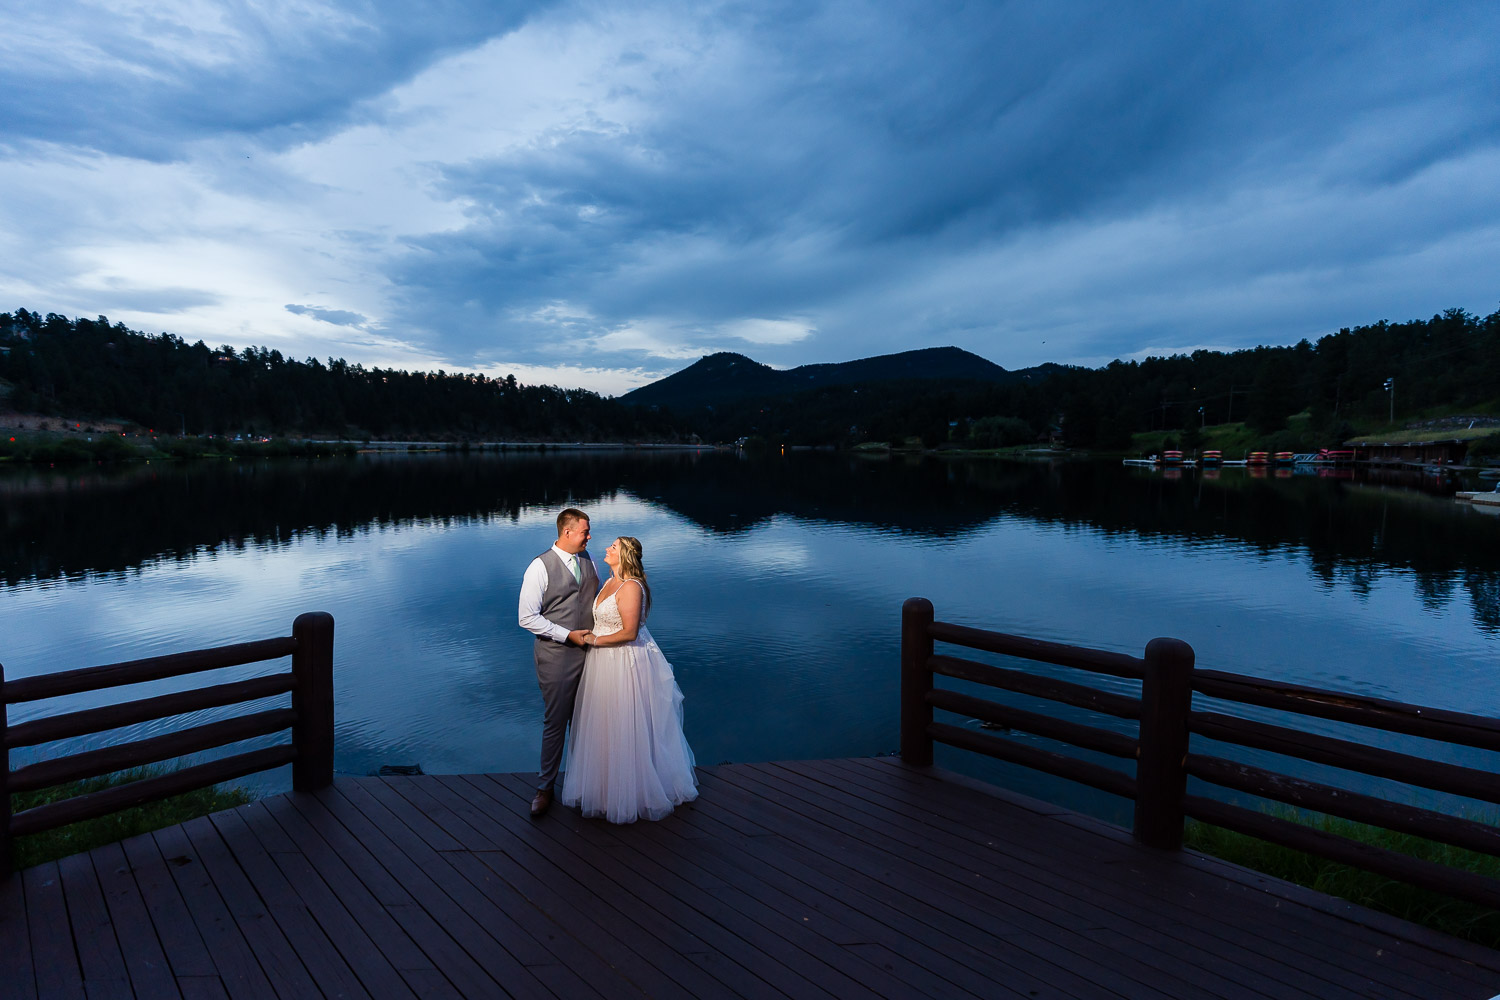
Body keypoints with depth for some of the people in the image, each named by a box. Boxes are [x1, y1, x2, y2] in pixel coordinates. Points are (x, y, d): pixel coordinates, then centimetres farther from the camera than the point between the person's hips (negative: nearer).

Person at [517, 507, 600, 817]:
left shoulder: (588, 559, 5)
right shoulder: (540, 567, -13)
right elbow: (527, 618, -13)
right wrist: (568, 635, -15)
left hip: (589, 651, 5)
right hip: (557, 656, -5)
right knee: (555, 722, 5)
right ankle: (545, 786, 23)